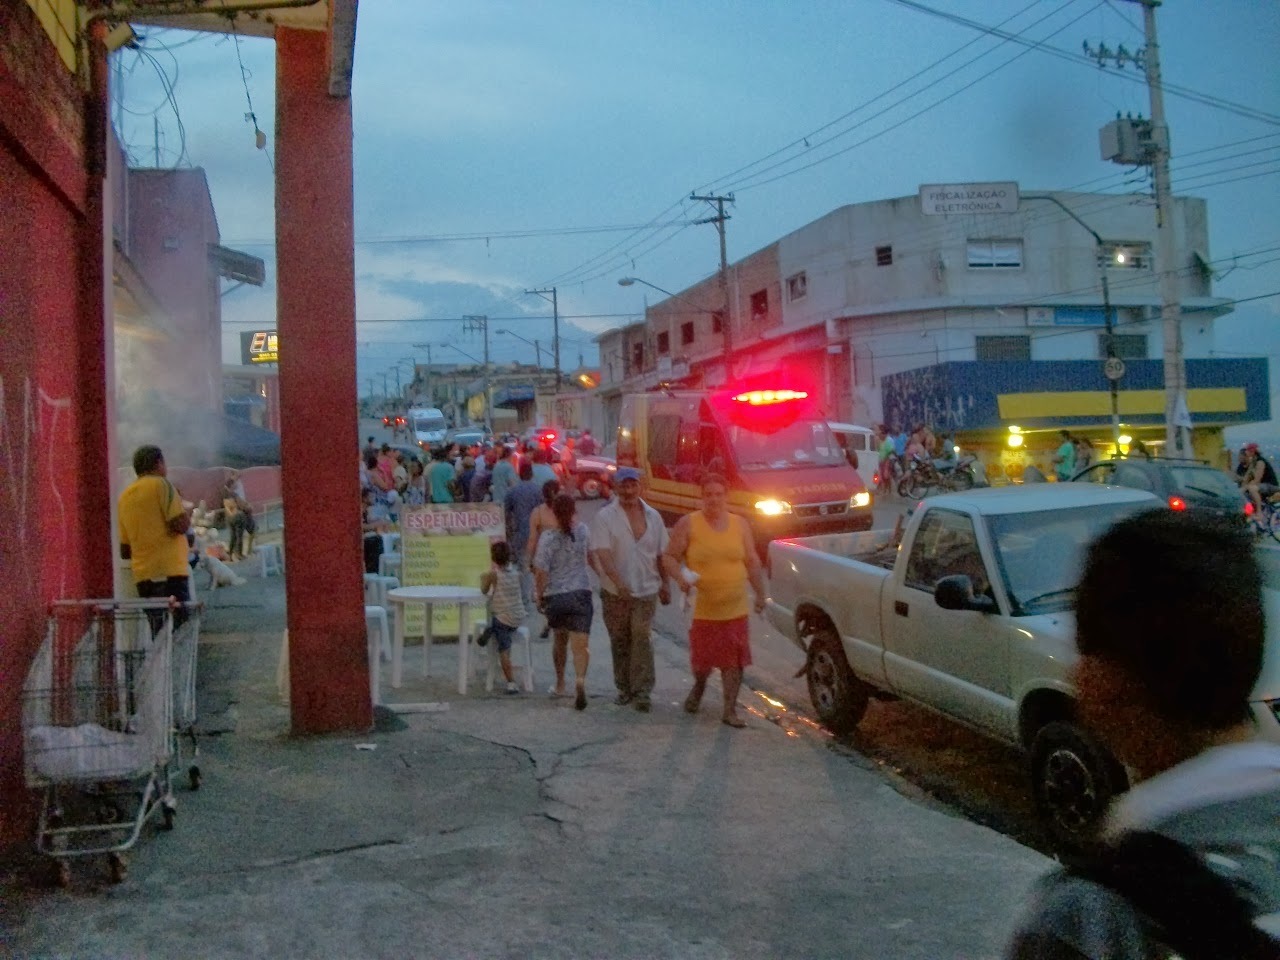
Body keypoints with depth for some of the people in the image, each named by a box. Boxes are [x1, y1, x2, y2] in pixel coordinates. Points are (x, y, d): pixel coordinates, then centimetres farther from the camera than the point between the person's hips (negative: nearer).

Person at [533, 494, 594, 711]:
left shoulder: (548, 537, -11)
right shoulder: (583, 532, -2)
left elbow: (541, 571, -12)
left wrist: (540, 596, 0)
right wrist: (573, 516, 36)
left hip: (555, 596, 0)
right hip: (580, 593, 0)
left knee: (560, 641, 22)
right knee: (580, 645, -6)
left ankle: (560, 684, 34)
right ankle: (580, 679, -30)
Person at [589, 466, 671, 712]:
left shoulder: (653, 516, 6)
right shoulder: (605, 516, -5)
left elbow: (661, 554, 14)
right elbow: (602, 553, -16)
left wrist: (665, 584, 14)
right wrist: (618, 581, -29)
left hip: (646, 590, 1)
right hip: (614, 592, 0)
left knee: (641, 638, -9)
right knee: (619, 641, 9)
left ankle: (642, 692, -5)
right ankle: (624, 689, 21)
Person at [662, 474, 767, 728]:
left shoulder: (740, 524, 6)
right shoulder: (688, 524, -3)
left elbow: (752, 562, 13)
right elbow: (669, 557, -1)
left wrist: (760, 593, 11)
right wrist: (680, 578, -19)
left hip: (735, 609, 2)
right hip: (702, 609, -2)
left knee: (734, 660, 1)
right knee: (702, 659, 5)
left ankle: (730, 710, 11)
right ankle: (699, 686, 38)